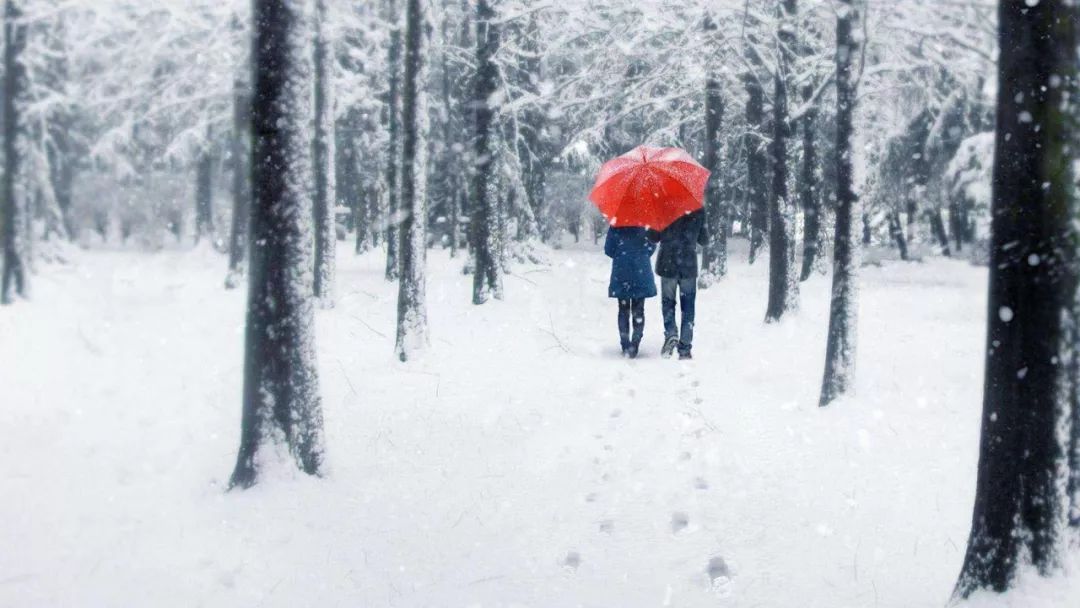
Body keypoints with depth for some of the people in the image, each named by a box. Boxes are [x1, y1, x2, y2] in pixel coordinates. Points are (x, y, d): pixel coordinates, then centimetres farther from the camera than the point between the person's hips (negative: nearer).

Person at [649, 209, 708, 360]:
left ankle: (671, 334, -12)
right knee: (688, 308, 6)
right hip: (689, 266, 1)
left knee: (668, 302, 13)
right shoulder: (698, 211, -3)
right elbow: (704, 240, 6)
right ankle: (685, 350, 4)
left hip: (667, 264, 0)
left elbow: (653, 238, 0)